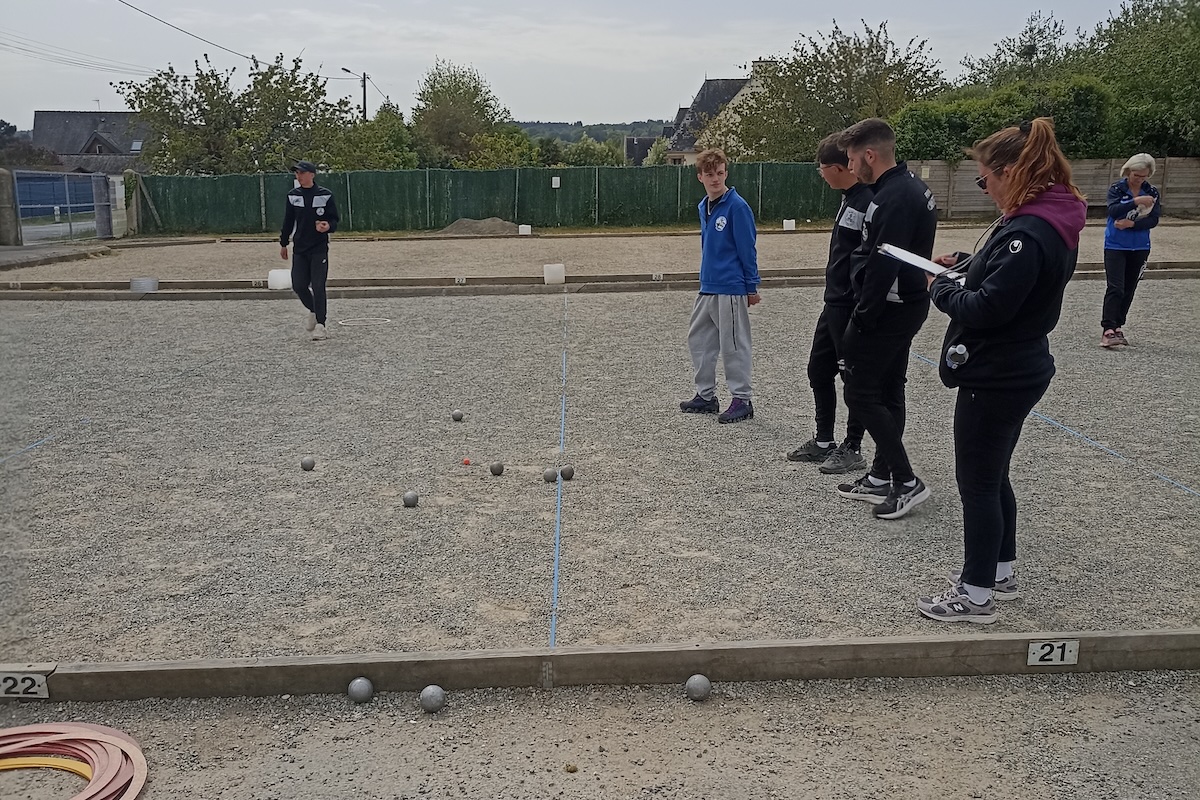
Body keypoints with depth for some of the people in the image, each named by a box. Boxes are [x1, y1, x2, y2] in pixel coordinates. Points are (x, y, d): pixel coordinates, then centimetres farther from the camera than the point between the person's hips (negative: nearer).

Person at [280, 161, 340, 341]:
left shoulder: (325, 195, -4)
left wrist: (328, 226, -23)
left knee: (318, 287, -5)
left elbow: (334, 220, 0)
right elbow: (288, 221, 13)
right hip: (299, 249, 3)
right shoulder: (293, 196, 5)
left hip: (319, 248, -3)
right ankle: (312, 310, 30)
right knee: (298, 285, 1)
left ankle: (320, 324, 4)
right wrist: (283, 244, 16)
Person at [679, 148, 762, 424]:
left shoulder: (737, 206, -12)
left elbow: (747, 249, -12)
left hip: (731, 289, -8)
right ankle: (706, 396, 24)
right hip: (707, 288, 8)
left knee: (733, 345, -1)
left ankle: (742, 401, 9)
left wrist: (752, 287, -11)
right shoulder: (704, 207, 11)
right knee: (698, 339, 13)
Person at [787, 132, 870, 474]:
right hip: (834, 305, 10)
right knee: (819, 369, 17)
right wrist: (834, 301, 20)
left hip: (852, 308, -10)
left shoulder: (866, 202, -21)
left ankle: (853, 448, 17)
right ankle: (823, 441, 29)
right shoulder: (851, 197, 10)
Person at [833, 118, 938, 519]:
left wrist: (862, 317, -18)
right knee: (888, 392, 16)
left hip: (888, 309, -10)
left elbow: (883, 264, -26)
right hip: (909, 304, 10)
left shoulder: (894, 198, -21)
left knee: (860, 392, -3)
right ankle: (881, 477, 26)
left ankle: (907, 481, 1)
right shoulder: (912, 188, 12)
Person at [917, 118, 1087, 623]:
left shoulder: (1029, 233, -24)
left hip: (996, 377, -10)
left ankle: (976, 595, 13)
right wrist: (963, 264, 6)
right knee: (993, 476, 21)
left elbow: (986, 308, -27)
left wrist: (941, 287, -10)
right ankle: (1000, 572, 35)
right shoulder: (1050, 221, 8)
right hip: (1016, 369, 10)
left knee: (977, 482, 1)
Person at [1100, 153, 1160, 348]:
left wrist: (1131, 224, -19)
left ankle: (1117, 327, 18)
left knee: (1129, 290, 9)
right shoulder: (1116, 189, -4)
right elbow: (1113, 211, -20)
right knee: (1115, 288, -13)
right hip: (1115, 246, -4)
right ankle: (1108, 330, -16)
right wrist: (1136, 201, -30)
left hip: (1140, 248, 4)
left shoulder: (1152, 192, 3)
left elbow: (1153, 220, -5)